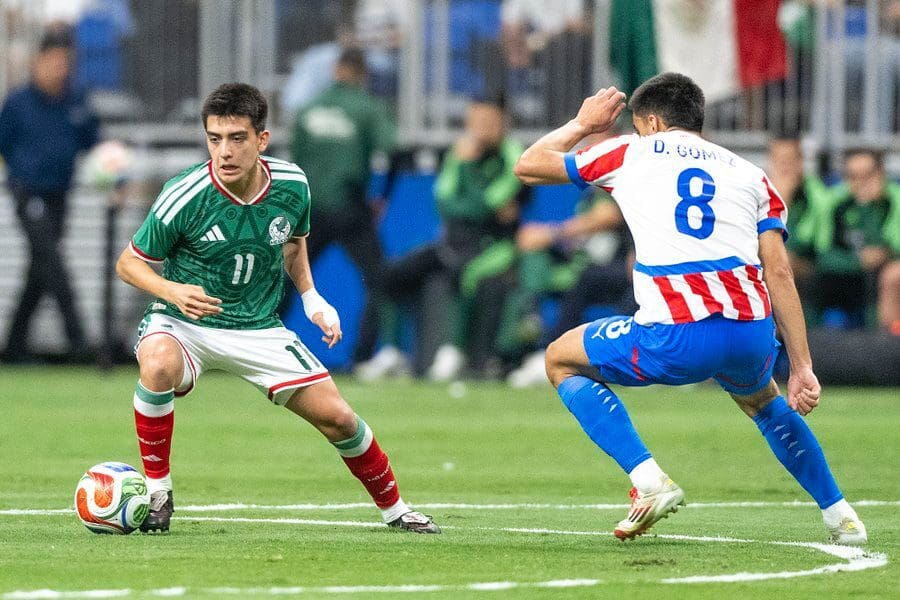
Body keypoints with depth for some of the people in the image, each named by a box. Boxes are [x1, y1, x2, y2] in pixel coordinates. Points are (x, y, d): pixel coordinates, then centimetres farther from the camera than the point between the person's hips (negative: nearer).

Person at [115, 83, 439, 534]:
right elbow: (128, 263, -9)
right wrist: (173, 290, -27)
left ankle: (393, 507, 24)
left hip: (258, 327, 3)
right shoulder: (185, 196, -21)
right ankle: (156, 490, -18)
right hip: (183, 325, -3)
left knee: (336, 417, -2)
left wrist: (311, 297, 4)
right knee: (158, 366, -38)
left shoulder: (291, 184, -8)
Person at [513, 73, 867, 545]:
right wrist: (802, 368, 10)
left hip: (676, 337, -4)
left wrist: (582, 124, 45)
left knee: (561, 360, 21)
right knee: (761, 399, 39)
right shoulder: (749, 174, 22)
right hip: (753, 337, 4)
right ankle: (839, 515, 34)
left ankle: (648, 480, 4)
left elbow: (528, 166, 28)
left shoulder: (632, 153, 17)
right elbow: (779, 273, 12)